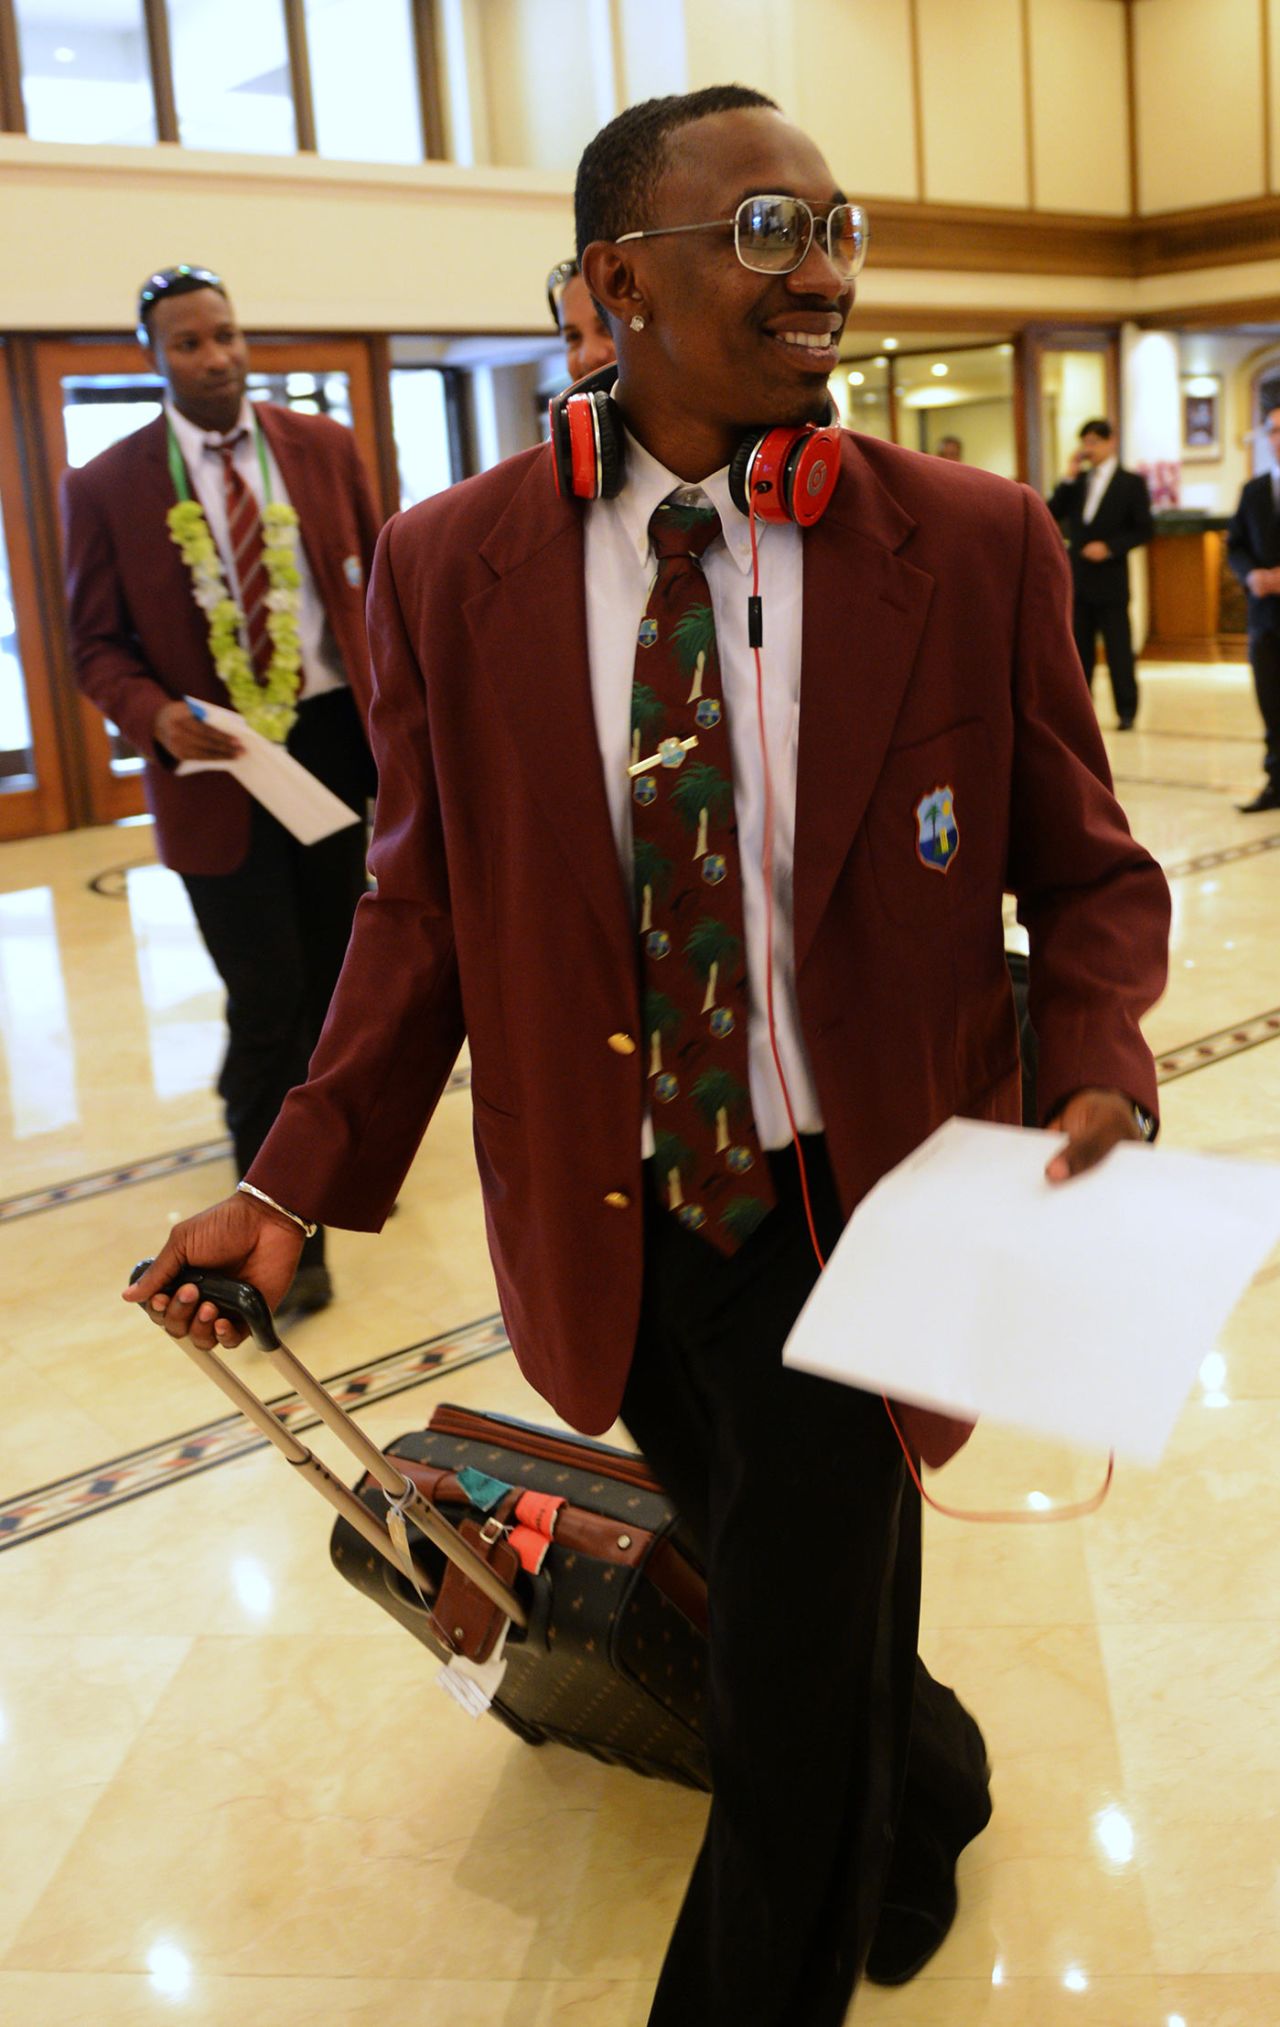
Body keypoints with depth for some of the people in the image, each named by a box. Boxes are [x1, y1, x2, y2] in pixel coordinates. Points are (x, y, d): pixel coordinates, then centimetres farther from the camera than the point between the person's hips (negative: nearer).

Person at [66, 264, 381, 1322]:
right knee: (268, 997, -4)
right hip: (219, 768, -3)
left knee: (332, 970, 16)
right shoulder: (106, 487, -4)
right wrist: (156, 716, -21)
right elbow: (97, 643, -1)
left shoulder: (324, 447, 4)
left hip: (338, 739, 3)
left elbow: (380, 581, 8)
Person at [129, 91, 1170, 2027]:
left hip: (859, 1209, -2)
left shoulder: (978, 545, -10)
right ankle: (927, 1790, 60)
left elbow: (1091, 870, -2)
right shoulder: (448, 568, -7)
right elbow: (425, 906, 0)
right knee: (790, 1596, 27)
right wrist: (297, 1185, -7)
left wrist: (1097, 1081, -21)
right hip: (612, 1225, 3)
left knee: (789, 1723, 7)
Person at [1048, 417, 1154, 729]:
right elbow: (1053, 515, 1)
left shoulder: (1131, 482, 0)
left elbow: (1143, 530, -4)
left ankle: (1126, 711, 4)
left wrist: (1109, 547, -15)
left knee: (1118, 649, -2)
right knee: (1079, 648, 7)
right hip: (1078, 578, 4)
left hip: (1110, 578, -4)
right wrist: (1069, 477, -4)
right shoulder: (1077, 481, 12)